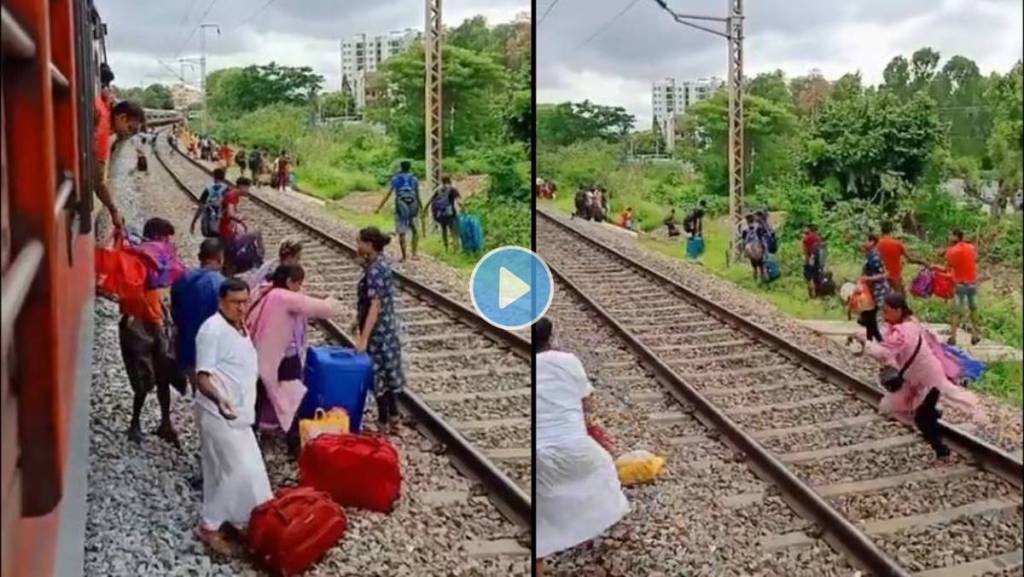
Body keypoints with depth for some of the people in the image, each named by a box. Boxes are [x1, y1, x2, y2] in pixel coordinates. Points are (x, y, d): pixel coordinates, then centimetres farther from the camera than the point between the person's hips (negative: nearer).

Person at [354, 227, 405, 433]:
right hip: (388, 327, 9)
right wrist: (358, 321, 23)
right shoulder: (382, 262, 6)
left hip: (377, 331, -9)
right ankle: (393, 419, 27)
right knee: (388, 372, 17)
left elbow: (375, 306, -27)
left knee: (378, 375, 2)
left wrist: (363, 338, -28)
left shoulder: (374, 270, -23)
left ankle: (383, 424, 12)